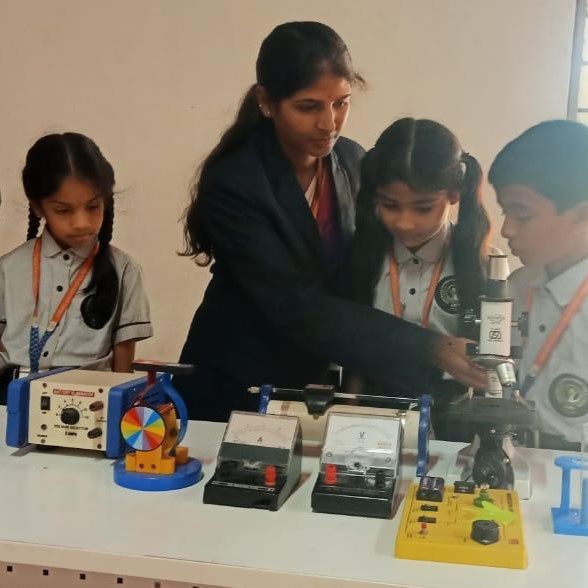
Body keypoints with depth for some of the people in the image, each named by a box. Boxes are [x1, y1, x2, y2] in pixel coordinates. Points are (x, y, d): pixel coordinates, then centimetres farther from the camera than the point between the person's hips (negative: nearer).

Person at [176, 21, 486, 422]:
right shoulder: (231, 185, -22)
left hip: (320, 385, 5)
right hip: (237, 392, -4)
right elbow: (299, 308, -28)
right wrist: (428, 348, -34)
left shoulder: (352, 161, -5)